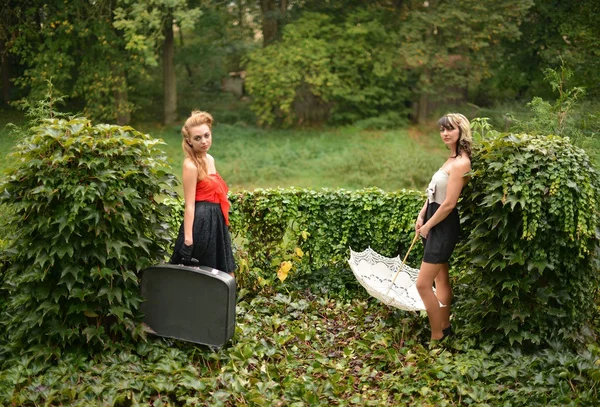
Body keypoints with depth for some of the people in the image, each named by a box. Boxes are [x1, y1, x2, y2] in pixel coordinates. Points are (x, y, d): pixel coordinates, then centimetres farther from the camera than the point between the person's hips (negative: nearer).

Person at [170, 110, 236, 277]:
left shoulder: (210, 159, 10)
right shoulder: (191, 165, -14)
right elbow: (189, 205, -18)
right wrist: (188, 238, -22)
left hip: (215, 222, 9)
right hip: (201, 223, -9)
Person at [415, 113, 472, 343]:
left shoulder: (461, 163, -21)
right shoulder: (451, 158, 10)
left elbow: (449, 204, -22)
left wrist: (427, 226, -12)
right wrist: (422, 216, 6)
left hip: (444, 227, -10)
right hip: (435, 223, 10)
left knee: (423, 284, -8)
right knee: (441, 279, 18)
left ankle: (437, 337, 4)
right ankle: (445, 329, 30)